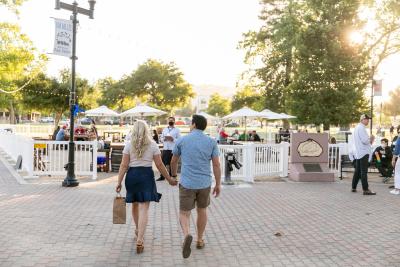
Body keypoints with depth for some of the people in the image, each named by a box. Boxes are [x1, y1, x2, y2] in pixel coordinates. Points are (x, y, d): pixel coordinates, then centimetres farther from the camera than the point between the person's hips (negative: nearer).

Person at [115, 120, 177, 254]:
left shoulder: (129, 145, 0)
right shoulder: (153, 145, -1)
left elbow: (124, 165, -5)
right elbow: (159, 165, -2)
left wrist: (119, 182, -1)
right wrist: (169, 179, 7)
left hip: (132, 175, 2)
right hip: (146, 175, -2)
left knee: (135, 204, 21)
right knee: (144, 208, -2)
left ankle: (137, 231, 44)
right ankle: (139, 240, -11)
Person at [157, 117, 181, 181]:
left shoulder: (177, 130, 2)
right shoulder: (164, 130, 15)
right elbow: (161, 138, 14)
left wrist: (172, 139, -19)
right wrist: (164, 139, -8)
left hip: (173, 150, -4)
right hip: (165, 149, 4)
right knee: (163, 163, 5)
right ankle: (162, 176, 16)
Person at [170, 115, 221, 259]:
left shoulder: (182, 140, -2)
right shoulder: (211, 142, -1)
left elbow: (174, 161, 9)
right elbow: (216, 164, -3)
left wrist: (173, 175, 27)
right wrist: (218, 184, 6)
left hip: (187, 183, -2)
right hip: (205, 183, 2)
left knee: (184, 213, 6)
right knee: (202, 210, 22)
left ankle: (187, 235, -22)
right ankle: (199, 240, 31)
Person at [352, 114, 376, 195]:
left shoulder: (357, 127, 18)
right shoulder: (361, 128, -13)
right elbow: (365, 140, -20)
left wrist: (369, 141, 11)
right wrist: (371, 138, -1)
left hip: (358, 153, 10)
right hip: (363, 152, -10)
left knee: (357, 171, 13)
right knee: (364, 171, -10)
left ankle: (354, 187, 17)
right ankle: (365, 190, -10)